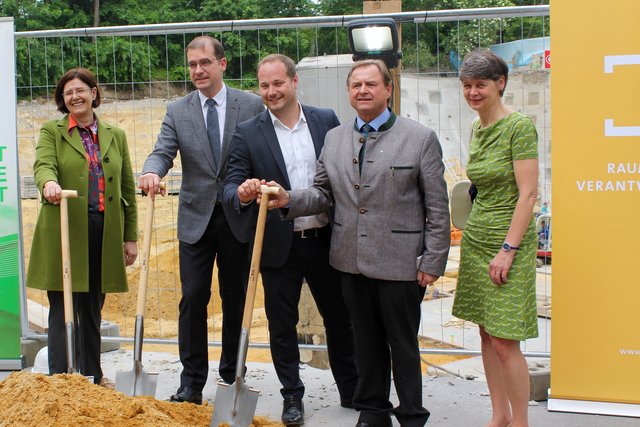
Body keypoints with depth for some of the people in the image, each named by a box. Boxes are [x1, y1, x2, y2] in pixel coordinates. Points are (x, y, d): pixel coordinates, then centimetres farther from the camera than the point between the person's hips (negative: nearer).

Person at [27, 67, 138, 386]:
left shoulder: (116, 136, 14)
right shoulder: (51, 131, 6)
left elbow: (127, 189, 13)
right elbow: (43, 165, -13)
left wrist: (131, 237, 9)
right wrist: (49, 183, -38)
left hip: (104, 235, 3)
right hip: (64, 234, -3)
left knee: (92, 309, 12)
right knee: (63, 309, -3)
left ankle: (92, 376, 23)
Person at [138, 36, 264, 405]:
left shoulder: (252, 105, 1)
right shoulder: (177, 111, 6)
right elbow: (163, 151, -3)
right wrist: (152, 171, -26)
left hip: (239, 217, -1)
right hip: (196, 218, 1)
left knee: (236, 299, 9)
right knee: (193, 298, -2)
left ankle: (232, 376, 23)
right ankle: (192, 381, 8)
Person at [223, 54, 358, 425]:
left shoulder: (326, 120, 3)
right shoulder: (248, 134, -3)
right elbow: (232, 184, -6)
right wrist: (241, 194, -30)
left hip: (326, 240, 2)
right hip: (279, 246, -1)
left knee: (339, 320, 13)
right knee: (282, 326, 7)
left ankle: (352, 392, 30)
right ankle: (293, 397, 24)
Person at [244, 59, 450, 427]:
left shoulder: (421, 138, -4)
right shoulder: (334, 138, 9)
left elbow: (437, 208, -5)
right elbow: (324, 194, 12)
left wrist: (433, 262, -9)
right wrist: (288, 200, -7)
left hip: (399, 262, -4)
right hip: (352, 260, 4)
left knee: (403, 345, 7)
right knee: (366, 341, 16)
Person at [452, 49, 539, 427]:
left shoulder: (519, 126, -13)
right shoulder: (478, 128, 11)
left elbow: (528, 194, -16)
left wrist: (508, 250, -19)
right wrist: (475, 236, 16)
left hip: (508, 239, -8)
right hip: (476, 237, 8)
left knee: (504, 342, -6)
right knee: (487, 334, 12)